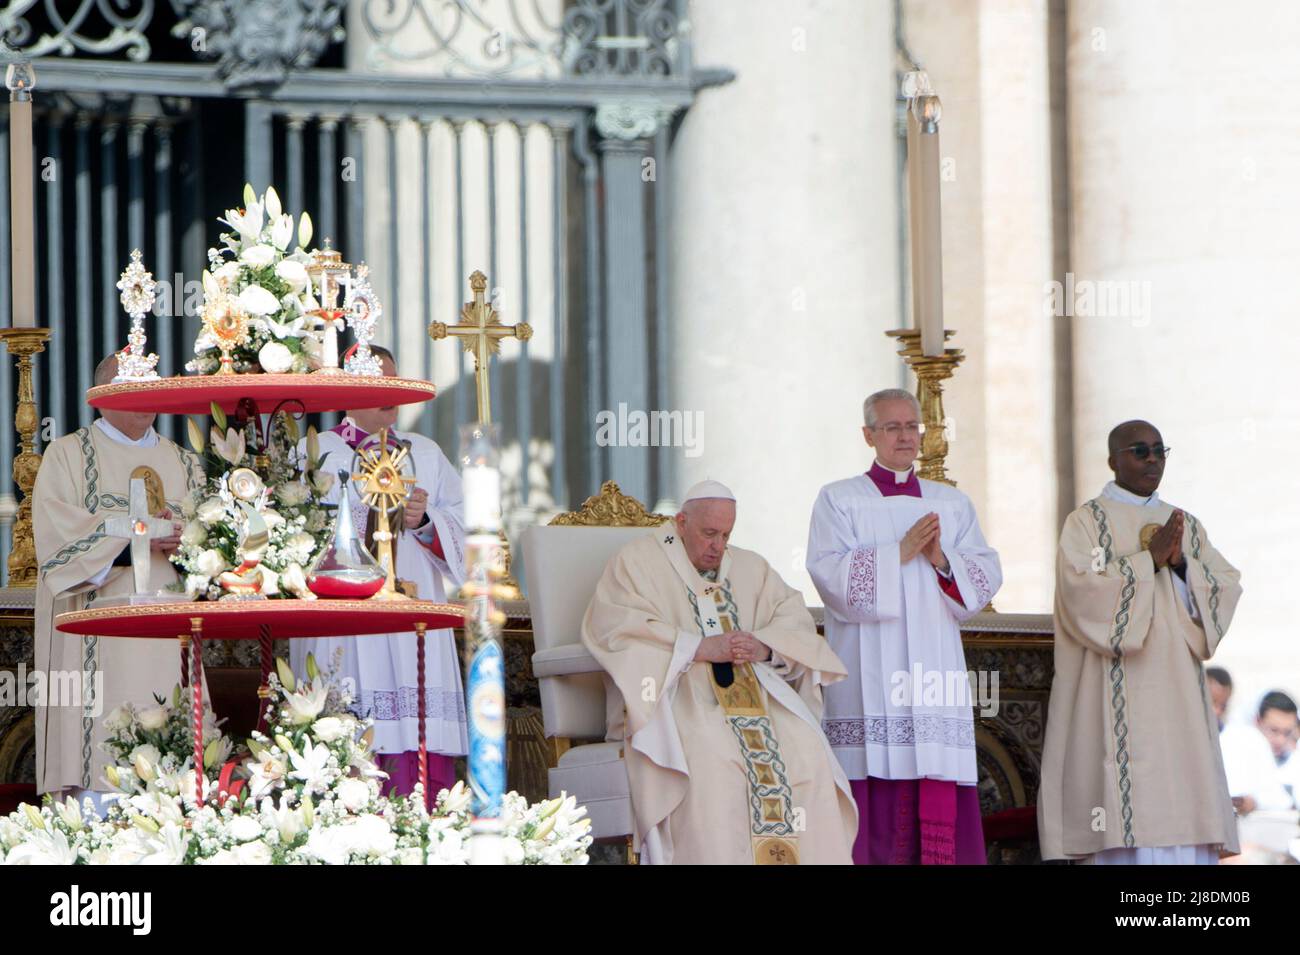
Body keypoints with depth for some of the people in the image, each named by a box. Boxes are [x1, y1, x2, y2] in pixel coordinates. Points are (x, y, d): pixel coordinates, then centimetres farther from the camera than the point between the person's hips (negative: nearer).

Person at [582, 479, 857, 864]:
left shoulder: (750, 567, 25)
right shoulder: (638, 561, 8)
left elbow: (794, 616, 14)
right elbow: (616, 628, -8)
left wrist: (765, 647, -10)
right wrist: (699, 648, -16)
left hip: (754, 691, 5)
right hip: (677, 696, -5)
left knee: (806, 752, -24)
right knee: (711, 763, -36)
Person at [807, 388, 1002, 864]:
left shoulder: (953, 503, 17)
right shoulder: (839, 500, 6)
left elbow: (987, 575, 8)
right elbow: (830, 573, -8)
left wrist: (942, 561, -10)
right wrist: (900, 552, -13)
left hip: (934, 667, 3)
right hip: (870, 676, -3)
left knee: (939, 803, -4)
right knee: (878, 800, -10)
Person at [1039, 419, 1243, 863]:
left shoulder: (1186, 526, 18)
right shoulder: (1086, 522, 3)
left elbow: (1227, 589, 7)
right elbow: (1080, 589, -13)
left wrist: (1181, 563, -11)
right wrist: (1150, 559, -14)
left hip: (1177, 691, 5)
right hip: (1118, 690, -5)